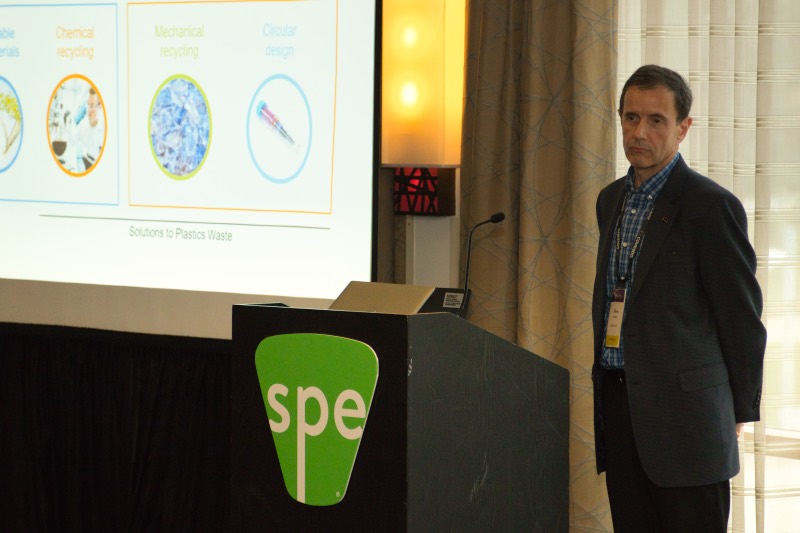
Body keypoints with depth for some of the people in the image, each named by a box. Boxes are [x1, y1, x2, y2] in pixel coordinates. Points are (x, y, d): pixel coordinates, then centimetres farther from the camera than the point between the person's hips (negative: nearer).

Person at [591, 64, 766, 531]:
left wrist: (738, 413, -3)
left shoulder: (711, 205, -11)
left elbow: (743, 319, -7)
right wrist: (608, 382, 18)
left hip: (684, 413, -7)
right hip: (618, 405, 7)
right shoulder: (611, 199, 13)